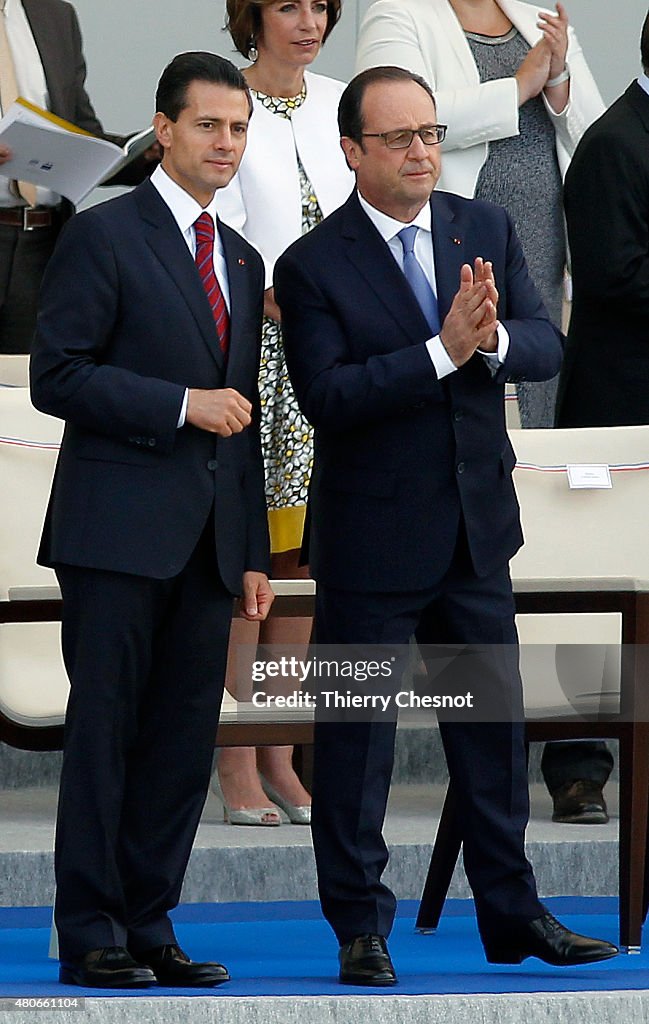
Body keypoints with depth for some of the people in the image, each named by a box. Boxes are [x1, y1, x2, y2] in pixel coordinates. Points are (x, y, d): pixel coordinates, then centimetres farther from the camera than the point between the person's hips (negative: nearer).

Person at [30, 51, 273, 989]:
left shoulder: (242, 261, 19)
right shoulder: (104, 236, -3)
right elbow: (57, 378, -10)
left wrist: (254, 552, 17)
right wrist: (181, 405, -15)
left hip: (209, 542, 7)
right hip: (121, 531, -7)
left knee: (185, 739, 5)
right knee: (104, 732, -4)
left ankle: (150, 926, 10)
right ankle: (90, 936, -1)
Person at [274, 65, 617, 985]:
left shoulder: (486, 230, 5)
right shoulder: (313, 266, -10)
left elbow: (547, 349, -1)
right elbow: (326, 397, -20)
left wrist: (493, 337, -24)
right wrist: (442, 350, -27)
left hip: (477, 525, 5)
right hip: (372, 538, -5)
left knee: (494, 726, 11)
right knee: (357, 735, 2)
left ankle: (512, 915, 21)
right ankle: (361, 928, 12)